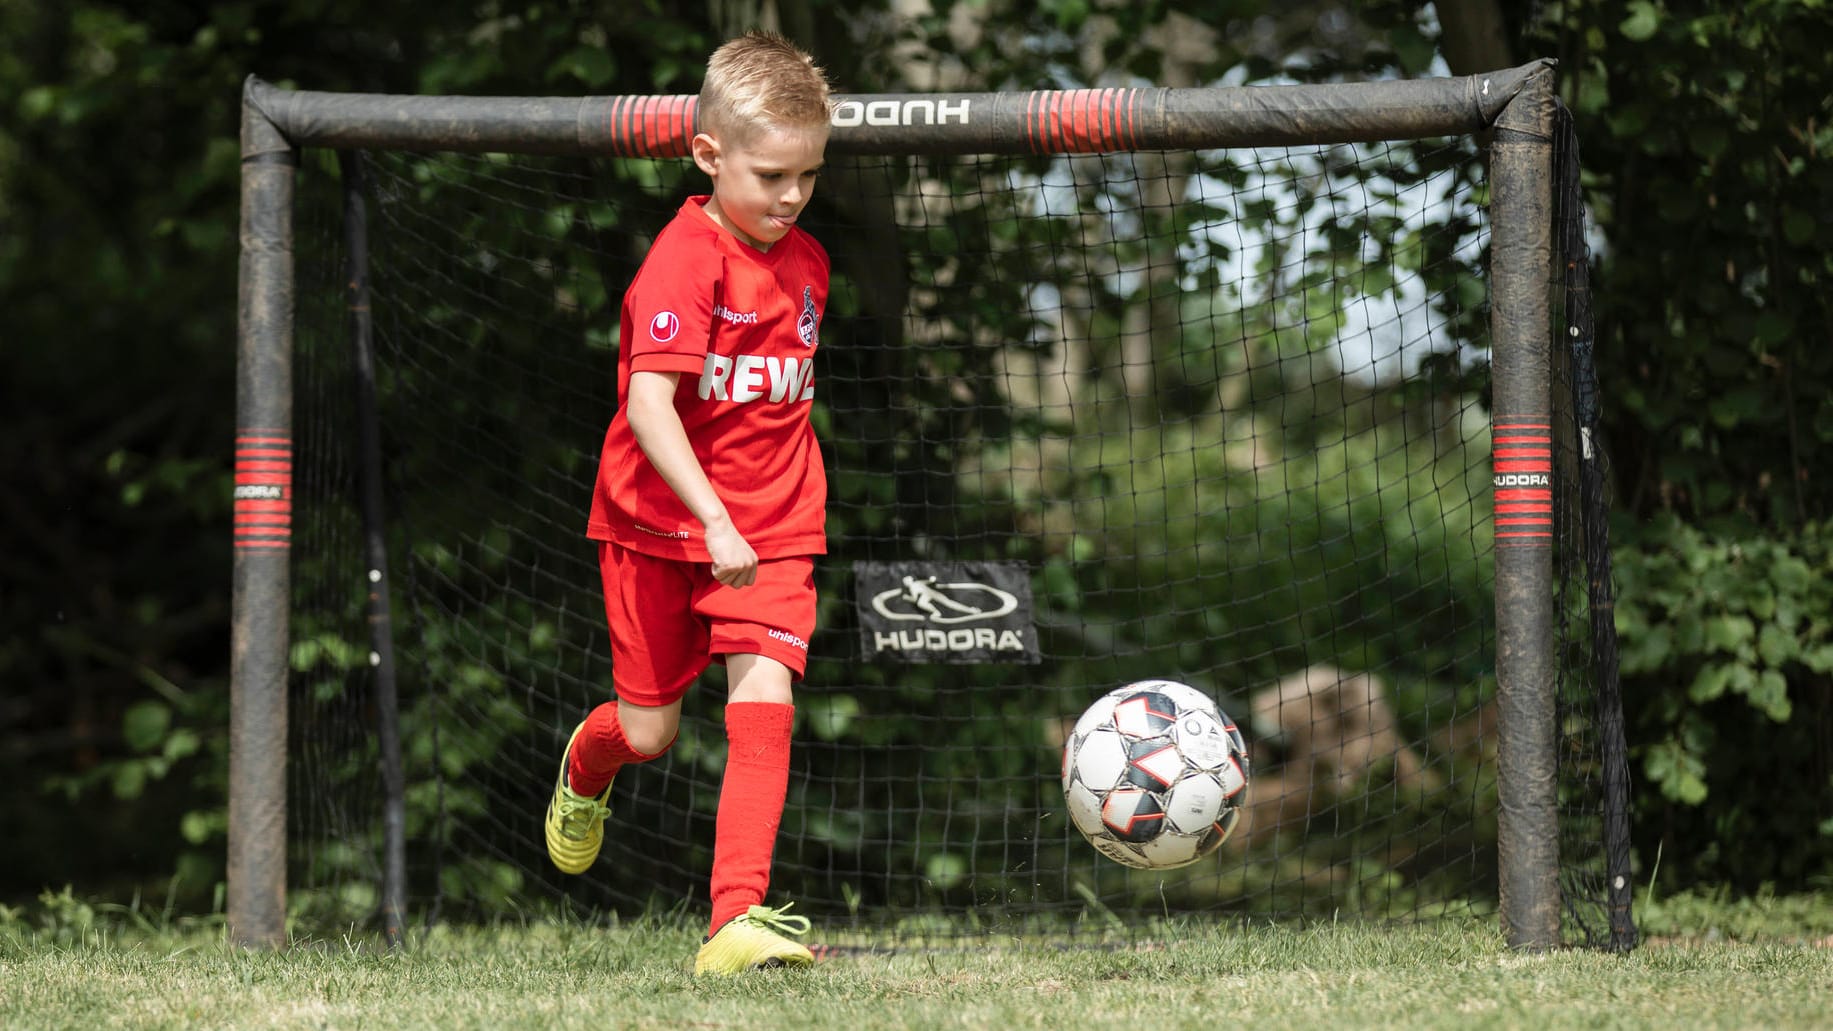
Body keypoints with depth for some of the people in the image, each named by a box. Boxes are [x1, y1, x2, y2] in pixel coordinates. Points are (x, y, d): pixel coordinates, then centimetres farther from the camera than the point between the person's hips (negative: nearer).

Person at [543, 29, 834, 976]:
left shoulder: (805, 263, 4)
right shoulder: (683, 261, -19)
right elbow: (648, 406, -28)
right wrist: (715, 521, -35)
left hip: (773, 531, 4)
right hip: (659, 521, -4)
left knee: (764, 699, -16)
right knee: (649, 731, 8)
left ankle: (737, 919, -17)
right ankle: (586, 768, 47)